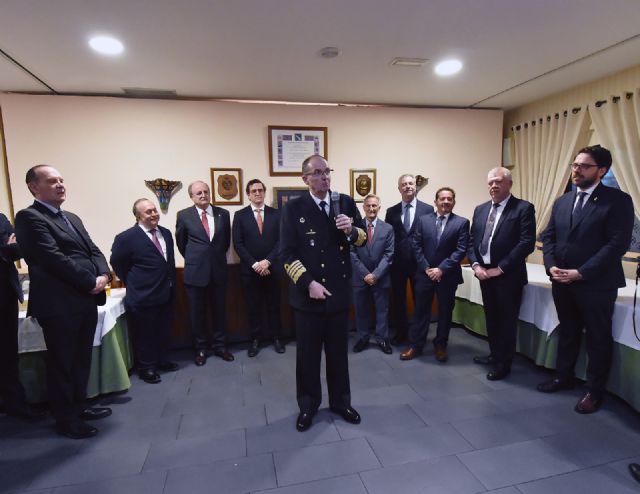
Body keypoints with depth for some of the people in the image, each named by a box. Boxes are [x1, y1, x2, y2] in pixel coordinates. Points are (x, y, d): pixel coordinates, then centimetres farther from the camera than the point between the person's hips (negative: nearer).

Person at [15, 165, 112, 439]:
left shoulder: (73, 218, 17)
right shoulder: (29, 217, -10)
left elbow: (93, 250, 11)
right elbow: (53, 258, -19)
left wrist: (103, 275, -8)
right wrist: (91, 282, -15)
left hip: (86, 300, 8)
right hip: (59, 303, -8)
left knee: (82, 359, 18)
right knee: (62, 363, 6)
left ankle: (79, 406, 35)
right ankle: (65, 418, 22)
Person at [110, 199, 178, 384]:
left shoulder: (166, 233, 6)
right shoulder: (126, 237, -15)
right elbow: (116, 263, -6)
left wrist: (171, 284, 13)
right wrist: (133, 283, 0)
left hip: (166, 294, 6)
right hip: (143, 297, -6)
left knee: (163, 332, 19)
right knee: (144, 335, 9)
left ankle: (161, 361, 37)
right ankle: (146, 368, 26)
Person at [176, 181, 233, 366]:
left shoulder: (223, 213, 2)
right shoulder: (183, 215, -3)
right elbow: (180, 242, 9)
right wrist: (193, 259, 10)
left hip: (218, 270, 2)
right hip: (195, 272, -1)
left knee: (219, 310, 11)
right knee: (197, 313, 10)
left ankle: (219, 345, 28)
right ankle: (201, 348, 27)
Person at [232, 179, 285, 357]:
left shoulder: (275, 214, 4)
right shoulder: (240, 215, 1)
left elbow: (281, 241, -2)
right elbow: (238, 244, -5)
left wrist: (267, 261, -12)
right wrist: (254, 264, -13)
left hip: (271, 268, 1)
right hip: (249, 269, 0)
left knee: (274, 305, 10)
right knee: (253, 306, 9)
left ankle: (276, 337, 24)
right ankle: (256, 339, 22)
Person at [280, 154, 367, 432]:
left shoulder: (346, 203, 2)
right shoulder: (293, 209, -6)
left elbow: (363, 240, 7)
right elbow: (287, 254, -9)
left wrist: (352, 230, -16)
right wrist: (309, 283, -18)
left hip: (339, 292, 3)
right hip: (308, 294, -2)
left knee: (338, 351, 17)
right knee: (307, 353, 13)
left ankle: (340, 401, 37)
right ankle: (308, 406, 33)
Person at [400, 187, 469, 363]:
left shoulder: (462, 222, -2)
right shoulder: (423, 220, 3)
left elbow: (461, 250, -9)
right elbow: (416, 246, 0)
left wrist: (441, 269, -16)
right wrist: (427, 268, -9)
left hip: (448, 275, -1)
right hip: (425, 273, 1)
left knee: (445, 312, 11)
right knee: (421, 310, 9)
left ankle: (440, 346, 28)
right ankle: (415, 345, 20)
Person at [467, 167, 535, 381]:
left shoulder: (524, 208, -8)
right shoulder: (480, 210, 10)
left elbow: (527, 243, -16)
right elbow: (472, 241, 10)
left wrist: (500, 268, -16)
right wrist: (476, 265, -5)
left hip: (508, 275, -5)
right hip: (484, 273, 6)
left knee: (507, 320, 7)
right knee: (491, 317, 18)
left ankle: (503, 363, 24)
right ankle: (494, 354, 37)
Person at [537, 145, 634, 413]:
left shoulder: (618, 200, -8)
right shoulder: (562, 202, 11)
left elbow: (618, 244, -15)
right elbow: (548, 236, 9)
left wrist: (580, 273, -19)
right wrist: (551, 266, -7)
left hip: (596, 284, -5)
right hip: (562, 281, 6)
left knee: (597, 339, 9)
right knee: (567, 332, 19)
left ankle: (594, 391, 25)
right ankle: (563, 376, 36)